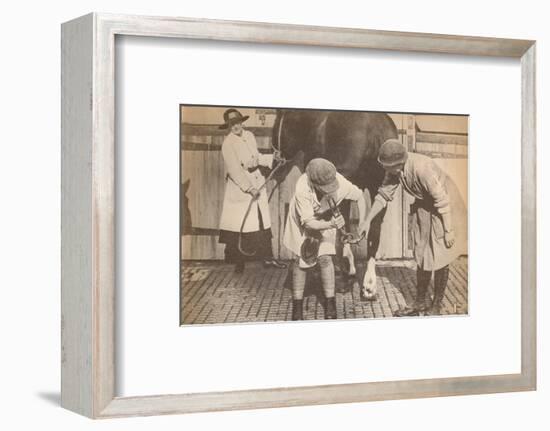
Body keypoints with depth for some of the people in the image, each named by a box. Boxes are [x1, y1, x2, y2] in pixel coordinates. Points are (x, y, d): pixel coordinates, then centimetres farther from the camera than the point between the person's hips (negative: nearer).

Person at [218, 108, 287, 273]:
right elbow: (234, 170, -19)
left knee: (263, 221, 8)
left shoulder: (249, 135, 6)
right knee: (240, 224, -2)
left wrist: (271, 158, 5)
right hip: (239, 185, -6)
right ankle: (239, 261, 10)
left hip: (257, 181, 7)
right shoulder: (228, 144, -14)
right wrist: (249, 188, -21)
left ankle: (268, 257, 17)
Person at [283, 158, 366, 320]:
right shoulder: (302, 190, -42)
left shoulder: (339, 182, -35)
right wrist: (332, 225, -50)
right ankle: (297, 305, 15)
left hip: (324, 219, 2)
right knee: (301, 261, 1)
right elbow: (308, 223, -35)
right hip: (302, 221, -2)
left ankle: (330, 303, 3)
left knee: (325, 258, -8)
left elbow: (359, 196, -15)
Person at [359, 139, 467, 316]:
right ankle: (419, 303, 22)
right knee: (422, 256, 12)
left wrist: (448, 231, -24)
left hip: (445, 209, -7)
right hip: (423, 206, 7)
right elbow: (384, 195, -1)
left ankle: (436, 306, 10)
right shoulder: (394, 169, -13)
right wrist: (368, 220, -4)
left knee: (439, 257, -2)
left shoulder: (422, 168, -35)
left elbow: (442, 200, -29)